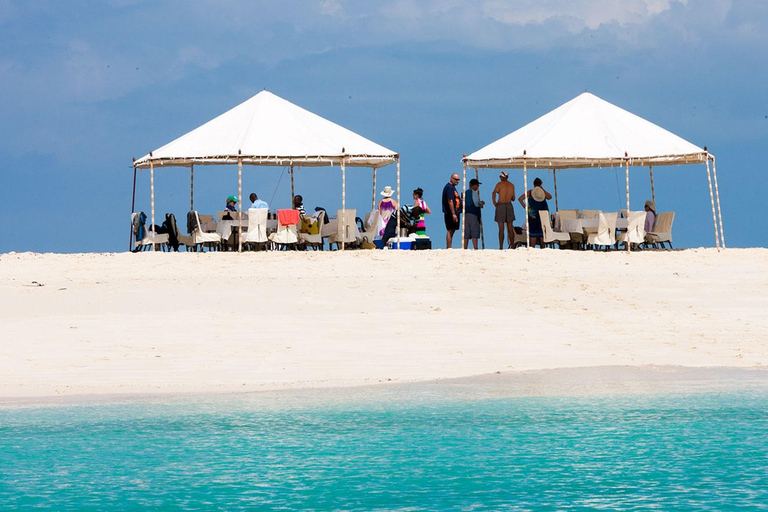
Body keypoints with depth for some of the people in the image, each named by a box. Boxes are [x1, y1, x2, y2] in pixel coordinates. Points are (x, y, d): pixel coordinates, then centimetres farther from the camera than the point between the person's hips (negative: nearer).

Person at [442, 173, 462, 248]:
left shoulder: (452, 187, 19)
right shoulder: (449, 187, -13)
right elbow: (450, 201, -20)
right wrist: (453, 214, -23)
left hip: (454, 213, 10)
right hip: (450, 213, -10)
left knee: (451, 231, 11)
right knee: (450, 231, -8)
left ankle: (449, 248, 14)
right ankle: (449, 248, -8)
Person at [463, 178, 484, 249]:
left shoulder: (466, 192, 17)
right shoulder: (474, 192, -6)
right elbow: (476, 203, -15)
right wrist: (481, 203, 7)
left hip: (466, 213, 7)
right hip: (473, 214, -7)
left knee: (466, 233, 6)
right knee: (475, 232, -8)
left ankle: (465, 248, 3)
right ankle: (475, 248, -15)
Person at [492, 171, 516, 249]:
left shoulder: (499, 184, -4)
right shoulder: (512, 185, 11)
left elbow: (494, 193, -21)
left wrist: (494, 202, -13)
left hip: (501, 205, -4)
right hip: (509, 205, 4)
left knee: (501, 229, -5)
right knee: (510, 228, 9)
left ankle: (501, 247, -8)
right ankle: (512, 246, 10)